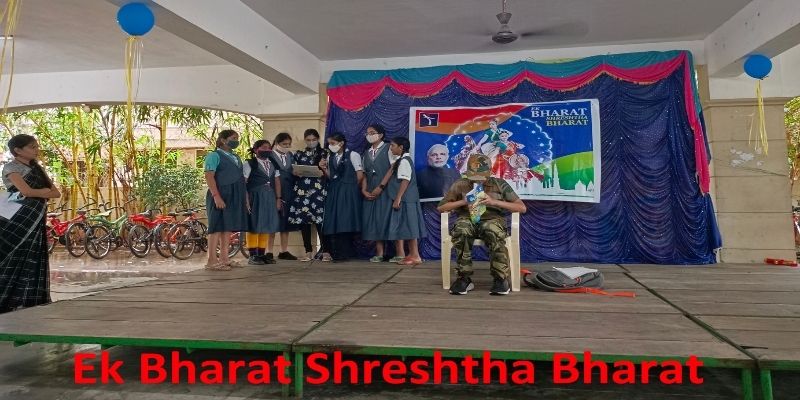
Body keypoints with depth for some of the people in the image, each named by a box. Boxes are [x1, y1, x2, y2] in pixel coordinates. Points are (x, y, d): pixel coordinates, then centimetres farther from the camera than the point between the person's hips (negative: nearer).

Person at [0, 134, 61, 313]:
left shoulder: (37, 168, 19)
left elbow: (57, 193, 10)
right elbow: (26, 191, -17)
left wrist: (39, 192, -6)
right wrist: (46, 191, -1)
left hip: (36, 219, 7)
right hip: (19, 218, -7)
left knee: (33, 261, 6)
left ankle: (30, 300, 10)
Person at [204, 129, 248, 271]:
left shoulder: (236, 158, 19)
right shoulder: (214, 155, -5)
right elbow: (209, 176, -13)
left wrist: (245, 197, 12)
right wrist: (216, 196, -22)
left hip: (235, 197, 8)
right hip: (220, 196, -8)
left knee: (228, 227, 9)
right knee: (217, 227, -6)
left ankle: (224, 259, 16)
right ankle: (212, 261, -3)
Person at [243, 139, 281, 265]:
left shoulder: (273, 165, 14)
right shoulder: (249, 164, -3)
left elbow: (277, 182, 14)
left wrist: (278, 199, 9)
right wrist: (246, 199, -15)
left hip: (269, 198, 6)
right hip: (254, 197, -6)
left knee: (266, 226, 7)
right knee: (254, 226, -3)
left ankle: (262, 254, 15)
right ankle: (253, 256, 3)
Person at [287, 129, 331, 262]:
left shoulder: (324, 154, 9)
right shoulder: (299, 155, 16)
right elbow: (294, 172, 17)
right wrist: (296, 173, -4)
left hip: (318, 190, -3)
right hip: (301, 190, 3)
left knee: (320, 220, -11)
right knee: (303, 220, 0)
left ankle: (326, 251, -5)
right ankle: (308, 252, 7)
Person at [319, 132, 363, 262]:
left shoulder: (353, 155, -5)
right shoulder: (330, 157, 12)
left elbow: (360, 175, -6)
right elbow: (330, 176, 12)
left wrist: (351, 187, 3)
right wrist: (324, 169, -4)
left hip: (348, 193, -6)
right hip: (334, 193, 6)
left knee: (346, 221, -4)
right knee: (334, 222, 4)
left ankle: (344, 253, 3)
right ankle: (335, 253, 11)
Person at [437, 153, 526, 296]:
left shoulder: (500, 184, 11)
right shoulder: (460, 185, 13)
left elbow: (522, 207, 3)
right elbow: (441, 207, 11)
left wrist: (494, 202, -9)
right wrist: (463, 202, -4)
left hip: (492, 219, -1)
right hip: (467, 219, 1)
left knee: (493, 231, -38)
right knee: (462, 229, -36)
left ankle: (501, 278, -26)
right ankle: (464, 278, -27)